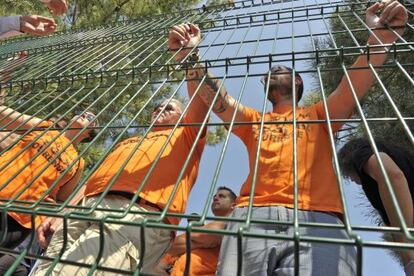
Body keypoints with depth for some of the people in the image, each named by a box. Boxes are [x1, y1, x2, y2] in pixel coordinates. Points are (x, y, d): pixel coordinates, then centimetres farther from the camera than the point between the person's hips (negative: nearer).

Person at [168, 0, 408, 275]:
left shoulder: (318, 115, 26)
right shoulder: (253, 120, 28)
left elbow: (355, 85, 9)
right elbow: (217, 98, 13)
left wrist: (379, 40, -7)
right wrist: (190, 56, -1)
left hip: (317, 219, 0)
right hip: (253, 218, 1)